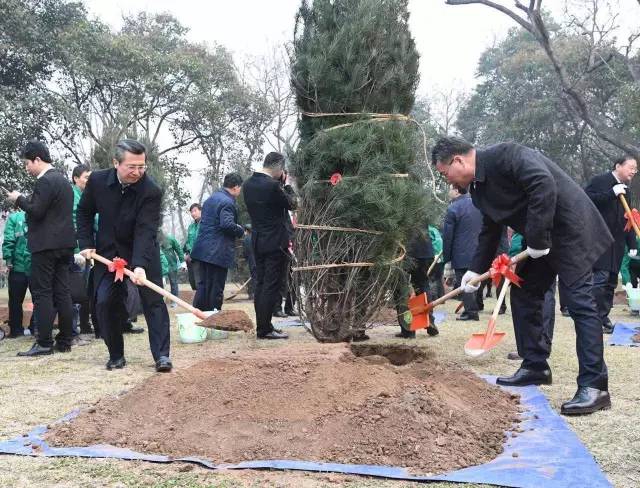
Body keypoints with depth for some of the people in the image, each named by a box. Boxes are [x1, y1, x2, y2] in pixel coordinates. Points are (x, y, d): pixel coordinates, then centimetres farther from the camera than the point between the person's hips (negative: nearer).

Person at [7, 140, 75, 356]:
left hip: (46, 245, -9)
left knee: (42, 294, -6)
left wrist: (19, 199, -4)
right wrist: (25, 200, 18)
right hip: (64, 243, 9)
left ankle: (44, 343, -5)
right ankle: (64, 341, 11)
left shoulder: (45, 181, -13)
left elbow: (36, 211, -19)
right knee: (62, 292, 8)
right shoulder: (63, 180, 17)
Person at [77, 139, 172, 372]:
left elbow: (145, 231, -31)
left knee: (153, 300, -8)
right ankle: (116, 355, 11)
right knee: (104, 302, -2)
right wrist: (86, 244, -4)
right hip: (107, 252, 3)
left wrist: (140, 265, -42)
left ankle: (161, 355, -5)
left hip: (142, 252, -2)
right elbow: (84, 212, 4)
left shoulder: (151, 191, -23)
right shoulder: (97, 180, -13)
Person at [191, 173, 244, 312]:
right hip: (218, 252, -9)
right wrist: (241, 230, -8)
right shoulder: (227, 202, -14)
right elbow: (227, 224, -26)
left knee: (203, 285, 14)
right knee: (216, 289, -2)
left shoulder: (210, 199, 16)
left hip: (203, 250, 9)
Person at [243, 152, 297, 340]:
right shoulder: (273, 185, -19)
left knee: (260, 285, 12)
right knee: (272, 286, -4)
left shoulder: (248, 184, 6)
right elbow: (292, 204, -8)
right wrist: (287, 184, 4)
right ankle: (265, 329, -2)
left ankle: (262, 326, 17)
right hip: (276, 242, -8)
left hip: (258, 242, 8)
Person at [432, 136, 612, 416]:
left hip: (570, 229, -10)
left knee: (579, 303, -13)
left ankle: (594, 387, -13)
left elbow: (544, 185, -31)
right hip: (539, 242, 10)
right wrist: (477, 270, 19)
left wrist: (537, 239, -26)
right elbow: (490, 230, 20)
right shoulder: (479, 186, 10)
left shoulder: (504, 155, -19)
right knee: (523, 294, 11)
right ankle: (535, 366, 21)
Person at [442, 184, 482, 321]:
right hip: (477, 252, 7)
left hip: (461, 254, -7)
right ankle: (473, 309, 20)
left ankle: (470, 311, -2)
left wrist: (446, 257, -2)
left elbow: (447, 236, -11)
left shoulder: (453, 208, -13)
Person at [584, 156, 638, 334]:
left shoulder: (624, 191, 20)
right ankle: (599, 319, -9)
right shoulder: (600, 181, -4)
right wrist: (612, 193, -21)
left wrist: (632, 244, 16)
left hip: (616, 244, 8)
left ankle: (603, 318, 12)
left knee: (611, 281, 7)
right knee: (601, 277, -14)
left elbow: (627, 220, 23)